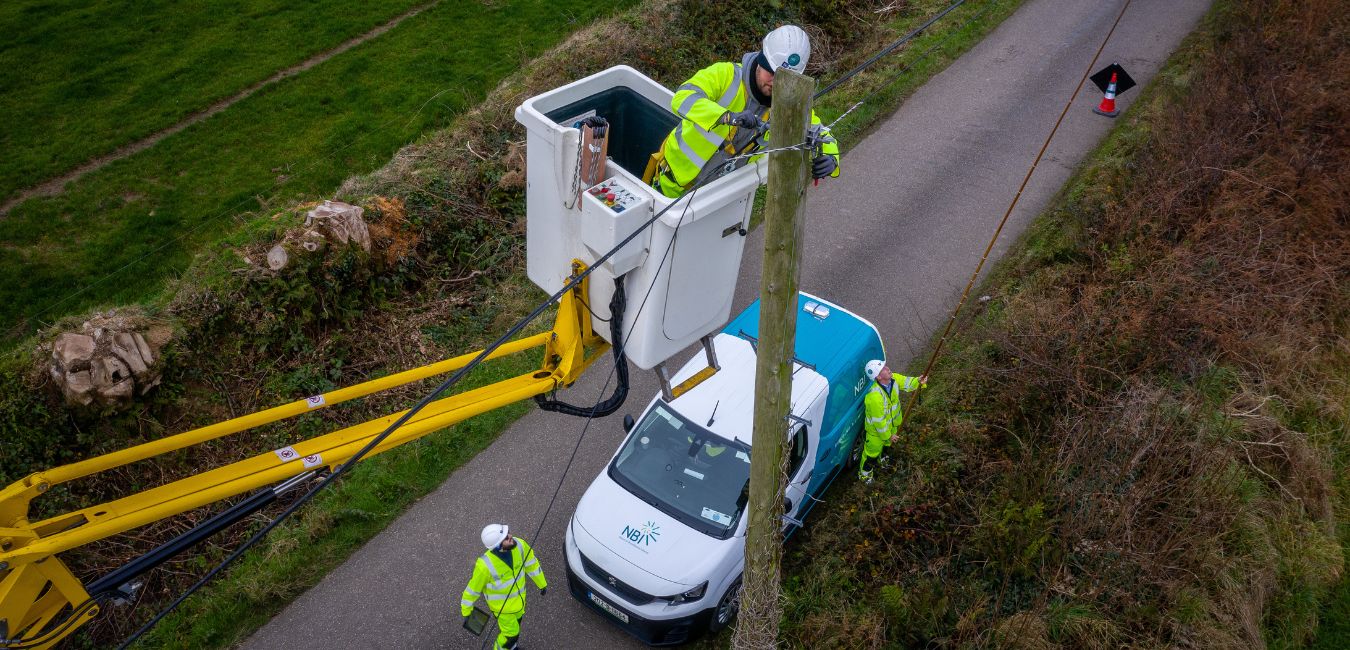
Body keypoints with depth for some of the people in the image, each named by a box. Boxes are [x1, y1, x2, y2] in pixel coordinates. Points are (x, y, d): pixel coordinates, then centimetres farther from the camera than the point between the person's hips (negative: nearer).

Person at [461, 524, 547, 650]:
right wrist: (466, 611, -7)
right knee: (511, 633, 14)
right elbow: (473, 588, -22)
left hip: (519, 597, 5)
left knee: (515, 621, 30)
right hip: (501, 604, -5)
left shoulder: (519, 544, -28)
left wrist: (542, 583, 6)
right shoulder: (485, 565, -41)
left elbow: (531, 563, -8)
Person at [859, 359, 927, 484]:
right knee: (872, 451, 18)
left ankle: (882, 459, 66)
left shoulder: (893, 379, -23)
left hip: (891, 423, 7)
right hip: (876, 429, -7)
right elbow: (879, 421, -33)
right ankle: (864, 473, 45)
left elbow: (906, 382, -6)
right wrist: (887, 435, -19)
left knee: (887, 443, 35)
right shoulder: (875, 396, -45)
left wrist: (918, 381, -30)